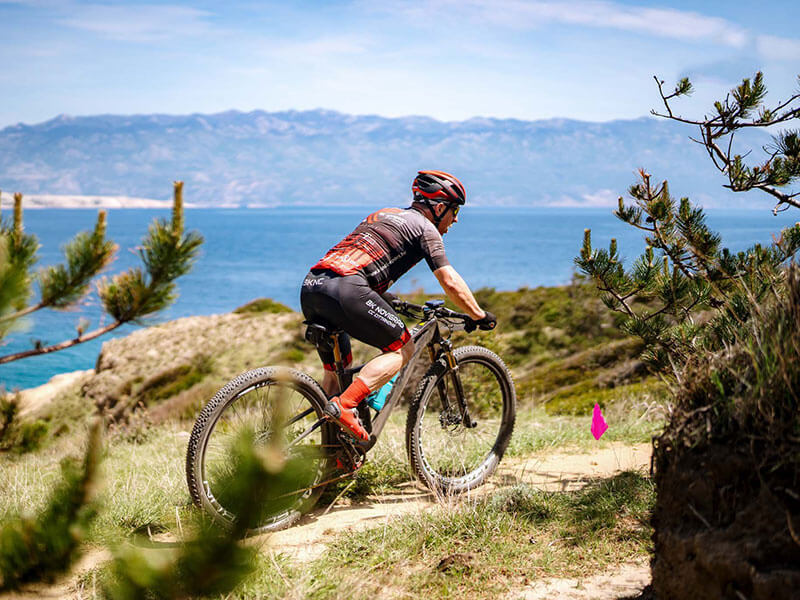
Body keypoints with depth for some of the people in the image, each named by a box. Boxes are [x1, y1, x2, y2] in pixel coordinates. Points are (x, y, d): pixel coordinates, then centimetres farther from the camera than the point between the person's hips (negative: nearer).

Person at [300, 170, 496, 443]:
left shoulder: (384, 215, 32)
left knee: (336, 369, 21)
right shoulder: (425, 227, 8)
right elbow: (450, 282, 1)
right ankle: (344, 406, -13)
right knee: (402, 349, 5)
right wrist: (479, 315, 12)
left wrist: (388, 305, 51)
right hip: (344, 289, -8)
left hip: (310, 287, 8)